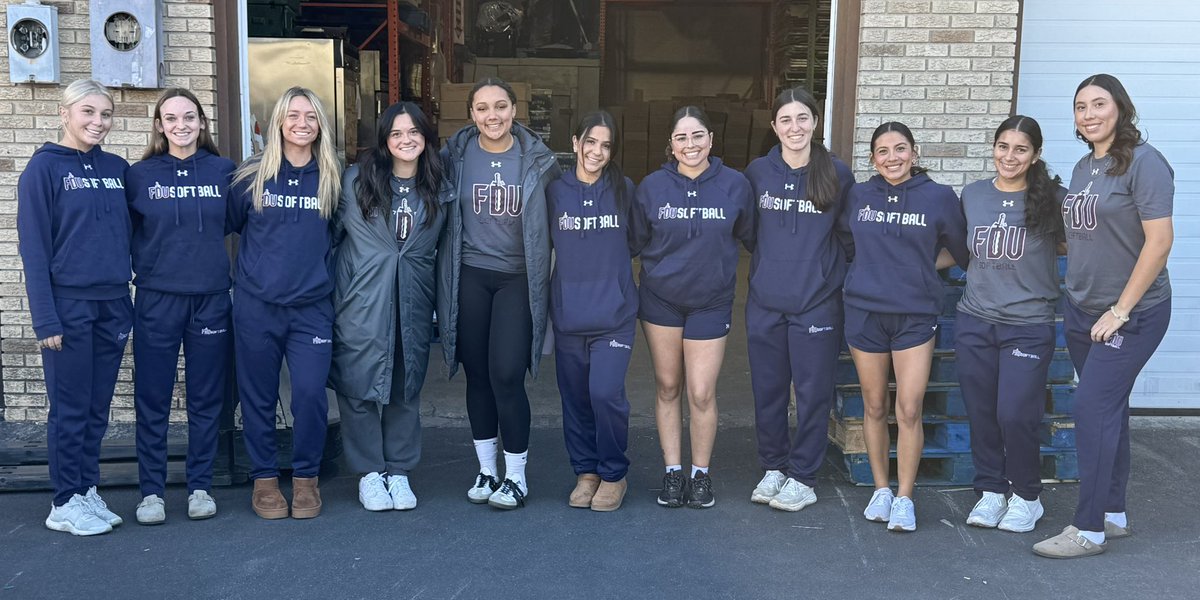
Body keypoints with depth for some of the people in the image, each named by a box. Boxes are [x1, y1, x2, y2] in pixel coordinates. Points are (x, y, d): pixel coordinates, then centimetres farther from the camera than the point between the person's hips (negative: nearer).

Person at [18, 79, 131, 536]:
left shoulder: (117, 169, 10)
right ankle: (66, 503, 13)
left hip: (112, 305, 5)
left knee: (98, 408, 10)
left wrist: (127, 302, 7)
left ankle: (88, 491, 22)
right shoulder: (45, 167, -5)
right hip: (69, 305, -5)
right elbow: (34, 247, -8)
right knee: (70, 408, 2)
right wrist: (46, 319, -13)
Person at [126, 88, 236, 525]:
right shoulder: (140, 175, 2)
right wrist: (146, 265, -1)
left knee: (206, 398, 7)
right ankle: (151, 490, 14)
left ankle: (201, 486, 19)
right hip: (157, 300, -1)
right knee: (152, 399, 3)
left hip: (211, 299, 1)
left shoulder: (224, 171, 3)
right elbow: (126, 232, 9)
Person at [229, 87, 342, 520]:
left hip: (312, 306, 0)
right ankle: (264, 479, 21)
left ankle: (306, 477, 12)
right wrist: (261, 259, 9)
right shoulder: (251, 176, 1)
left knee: (311, 393, -7)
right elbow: (232, 224, 12)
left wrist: (314, 258, 7)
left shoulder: (333, 178, 4)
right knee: (259, 397, 6)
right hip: (256, 305, 0)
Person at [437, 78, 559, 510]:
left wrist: (545, 274, 5)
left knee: (507, 375, -9)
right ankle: (486, 469, 23)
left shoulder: (537, 159, 0)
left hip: (518, 278, -1)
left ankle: (516, 475, 7)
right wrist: (445, 276, 7)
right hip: (469, 277, 2)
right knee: (478, 375, 7)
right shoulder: (455, 156, 2)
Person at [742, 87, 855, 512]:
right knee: (767, 389, 10)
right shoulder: (758, 172, 3)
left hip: (817, 302, -2)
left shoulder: (837, 174, -2)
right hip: (765, 301, 2)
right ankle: (773, 467, 26)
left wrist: (825, 267, 0)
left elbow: (849, 233, 6)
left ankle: (802, 478, 16)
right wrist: (771, 261, 9)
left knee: (813, 391, 3)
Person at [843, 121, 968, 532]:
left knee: (909, 410, -6)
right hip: (864, 312, 2)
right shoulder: (858, 196, 5)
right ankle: (881, 489, 22)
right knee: (874, 406, 9)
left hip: (915, 314, -2)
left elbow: (962, 252, 9)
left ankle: (905, 498, 6)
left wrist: (920, 264, 5)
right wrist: (877, 266, 8)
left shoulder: (939, 197, -1)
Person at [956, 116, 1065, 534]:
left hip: (1029, 325, -4)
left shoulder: (1053, 198, -4)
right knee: (981, 414, 8)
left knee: (1016, 414, -7)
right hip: (975, 322, 4)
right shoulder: (972, 195, 8)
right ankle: (990, 491, 24)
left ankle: (1026, 496, 15)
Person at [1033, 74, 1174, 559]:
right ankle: (1113, 515, 23)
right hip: (1082, 311, 7)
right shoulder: (1083, 167, 9)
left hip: (1132, 313, -7)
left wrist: (1120, 310, -18)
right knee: (1108, 409, 13)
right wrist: (1074, 301, 11)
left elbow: (1160, 240, -18)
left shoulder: (1143, 162, -13)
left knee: (1093, 407, -10)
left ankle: (1090, 529, -1)